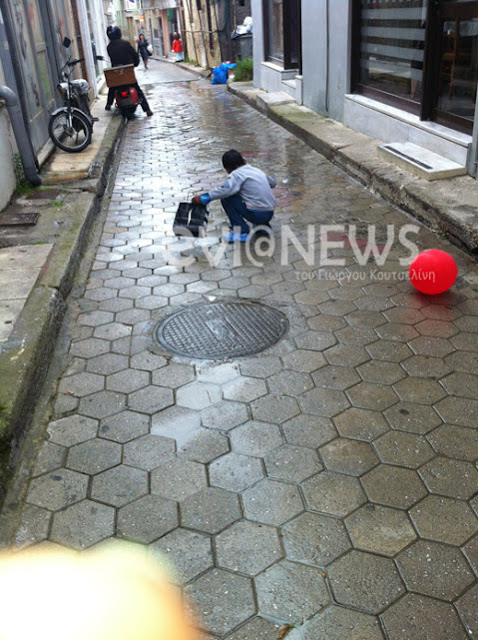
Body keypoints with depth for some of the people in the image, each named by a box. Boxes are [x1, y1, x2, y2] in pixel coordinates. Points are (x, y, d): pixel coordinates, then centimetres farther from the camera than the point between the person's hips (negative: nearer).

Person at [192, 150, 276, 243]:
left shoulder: (237, 174, -5)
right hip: (270, 213, 8)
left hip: (257, 214, -8)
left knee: (226, 199, -3)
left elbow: (226, 190, -22)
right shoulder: (257, 170, 16)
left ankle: (242, 232, -7)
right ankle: (263, 226, 19)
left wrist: (203, 198, -18)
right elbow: (273, 183, 29)